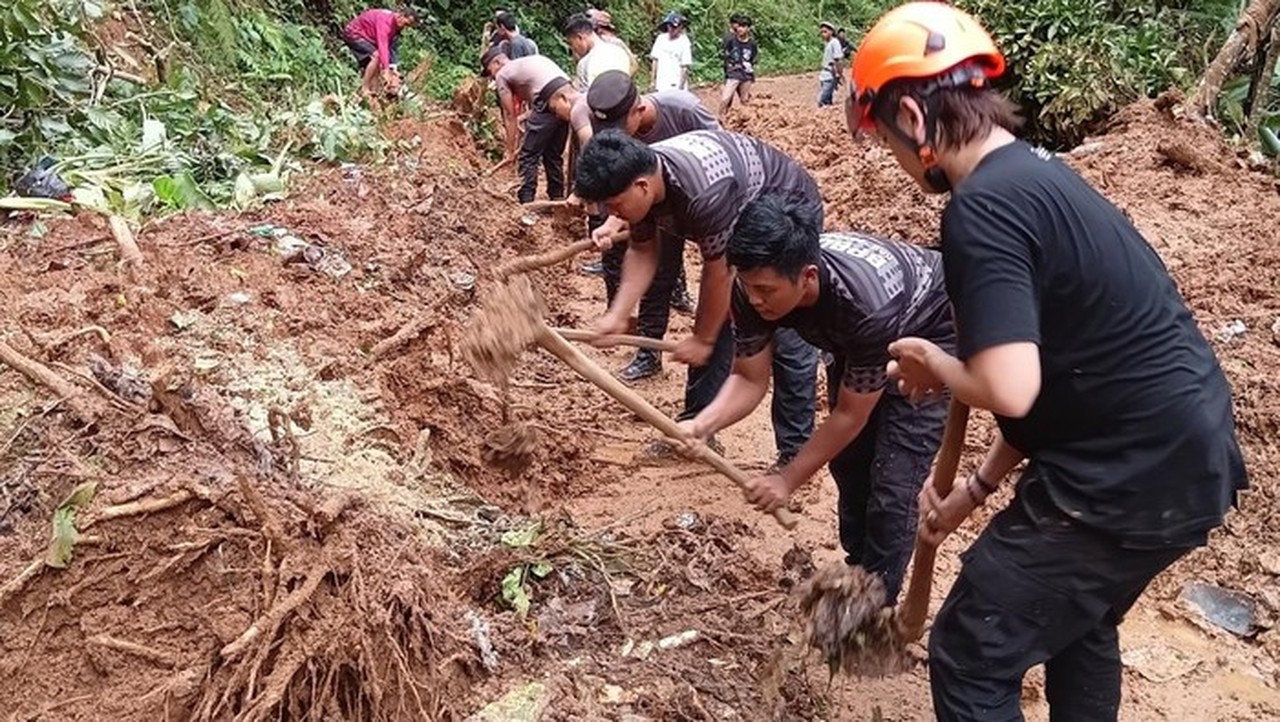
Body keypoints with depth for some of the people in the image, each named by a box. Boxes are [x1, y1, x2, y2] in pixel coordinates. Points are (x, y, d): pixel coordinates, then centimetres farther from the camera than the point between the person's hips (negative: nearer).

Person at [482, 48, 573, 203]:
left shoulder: (502, 75, 10)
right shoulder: (530, 61, 32)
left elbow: (510, 115, 9)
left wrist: (510, 150, 14)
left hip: (549, 103, -8)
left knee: (528, 156, 2)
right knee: (554, 155, 20)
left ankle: (526, 203, 1)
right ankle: (557, 198, 24)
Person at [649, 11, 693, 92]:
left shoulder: (684, 42, -10)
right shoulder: (661, 39, 4)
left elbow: (685, 67, -9)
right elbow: (655, 60, 10)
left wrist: (680, 87, -12)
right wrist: (652, 81, 9)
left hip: (676, 87, -5)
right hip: (661, 86, 5)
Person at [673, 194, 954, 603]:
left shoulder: (865, 306, -43)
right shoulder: (755, 286, -28)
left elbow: (851, 414, -28)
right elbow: (750, 379, -17)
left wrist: (788, 480, -22)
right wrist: (702, 425, -36)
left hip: (930, 335, -6)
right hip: (855, 339, 6)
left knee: (892, 483, -10)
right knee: (846, 460, 10)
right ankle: (858, 570, 33)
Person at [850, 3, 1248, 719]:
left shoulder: (982, 208, -20)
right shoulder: (1037, 174, 11)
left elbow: (1010, 390, -30)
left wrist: (935, 365, -9)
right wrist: (979, 486, 18)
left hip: (1135, 478, -10)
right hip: (1189, 453, 10)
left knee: (971, 656, 3)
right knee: (1081, 622, 30)